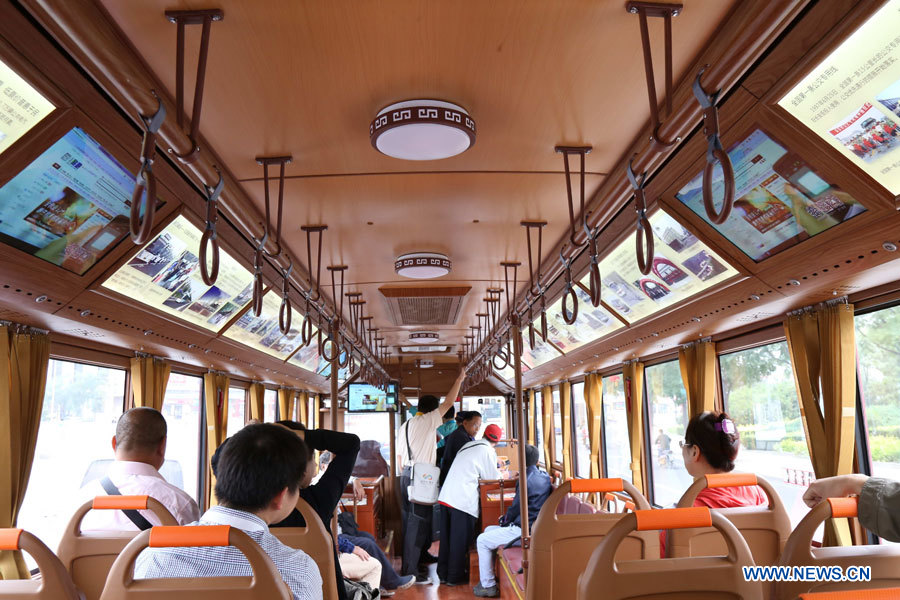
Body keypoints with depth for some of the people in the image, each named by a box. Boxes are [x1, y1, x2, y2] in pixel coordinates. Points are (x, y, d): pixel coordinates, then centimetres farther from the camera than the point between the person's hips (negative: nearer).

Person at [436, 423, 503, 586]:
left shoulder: (469, 445, 19)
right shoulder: (487, 450, -5)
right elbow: (493, 477, 1)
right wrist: (499, 473, 20)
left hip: (447, 494, 8)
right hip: (463, 499, -8)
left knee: (447, 536, 14)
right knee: (460, 539, 3)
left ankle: (443, 573, 23)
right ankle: (455, 577, 10)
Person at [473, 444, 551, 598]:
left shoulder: (526, 481, -20)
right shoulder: (544, 476, 7)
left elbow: (516, 507, -13)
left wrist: (505, 521, 8)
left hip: (524, 530, -9)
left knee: (482, 541, 2)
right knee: (488, 530, 21)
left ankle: (488, 586, 6)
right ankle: (489, 575, 25)